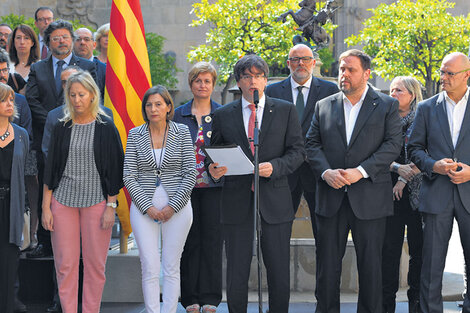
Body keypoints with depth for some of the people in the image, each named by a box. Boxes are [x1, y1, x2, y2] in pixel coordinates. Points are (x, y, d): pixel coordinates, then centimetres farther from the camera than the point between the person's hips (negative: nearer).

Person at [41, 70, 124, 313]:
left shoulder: (106, 127, 0)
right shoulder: (62, 128, 7)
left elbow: (114, 169, 0)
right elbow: (50, 169, 8)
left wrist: (111, 206, -7)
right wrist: (46, 207, 2)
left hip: (96, 201, -2)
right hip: (63, 200, 2)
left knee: (95, 264, 1)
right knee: (65, 264, 1)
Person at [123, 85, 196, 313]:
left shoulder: (181, 132, 3)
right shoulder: (135, 135, 5)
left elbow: (190, 173, 0)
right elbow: (129, 176, 2)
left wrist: (173, 206, -8)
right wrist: (148, 206, -9)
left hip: (177, 206, 0)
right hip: (144, 207, 0)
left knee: (171, 267, 3)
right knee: (150, 268, -4)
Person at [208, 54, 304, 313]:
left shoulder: (286, 111, 7)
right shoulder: (222, 115, 9)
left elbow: (297, 151, 4)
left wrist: (274, 166, -15)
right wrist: (214, 169, -11)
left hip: (274, 202, 0)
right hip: (237, 202, 0)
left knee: (279, 276, 4)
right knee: (236, 276, 2)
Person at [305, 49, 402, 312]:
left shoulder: (388, 105, 5)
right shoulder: (324, 106, 12)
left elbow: (393, 144, -5)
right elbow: (312, 144, 8)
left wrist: (361, 171, -16)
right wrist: (326, 172, -11)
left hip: (369, 198, -2)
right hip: (331, 198, 2)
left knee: (370, 263, 4)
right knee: (327, 261, 5)